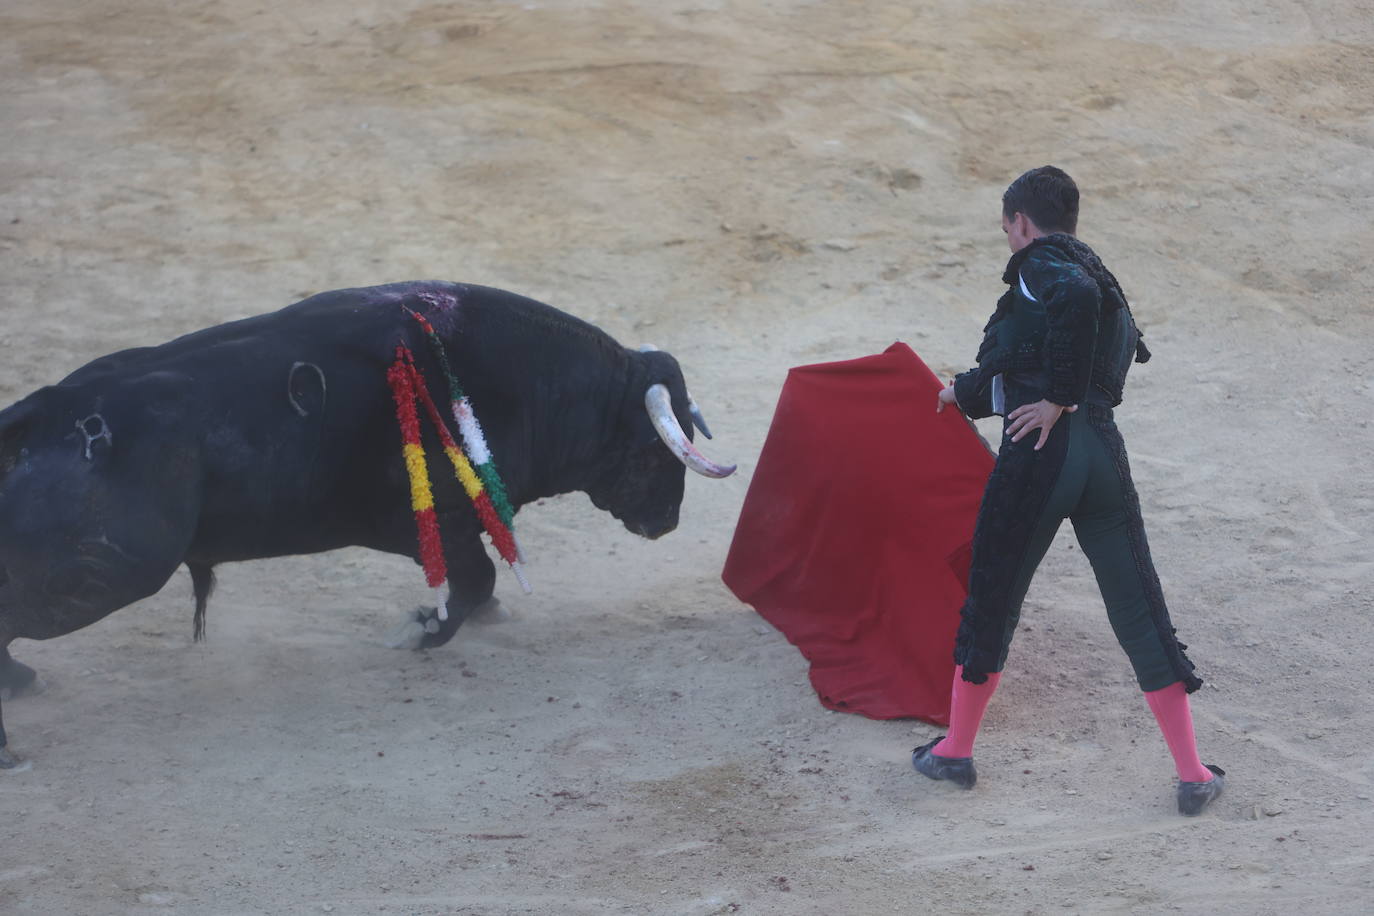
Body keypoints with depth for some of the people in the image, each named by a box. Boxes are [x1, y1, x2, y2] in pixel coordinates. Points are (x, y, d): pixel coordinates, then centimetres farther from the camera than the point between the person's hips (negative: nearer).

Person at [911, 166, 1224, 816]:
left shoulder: (1040, 264, -1)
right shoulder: (1090, 271, 24)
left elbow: (1077, 298, -27)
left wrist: (1058, 401, -20)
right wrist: (967, 393, 53)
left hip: (1039, 453, -6)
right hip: (1103, 454, 6)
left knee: (990, 603, 11)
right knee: (1140, 611, 6)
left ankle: (955, 751, 24)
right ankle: (1193, 777, 5)